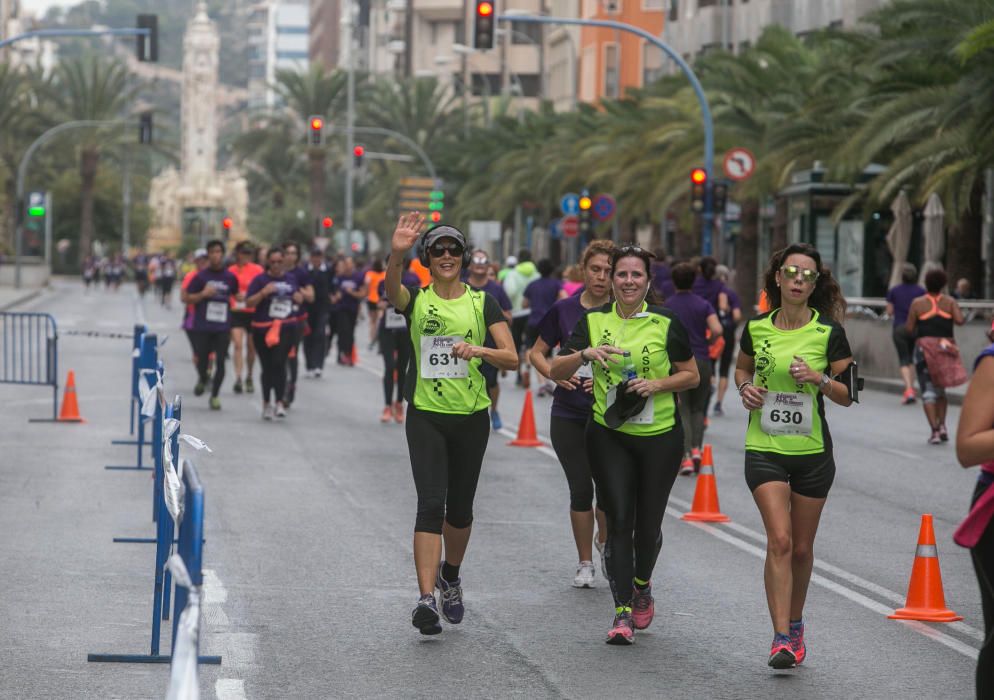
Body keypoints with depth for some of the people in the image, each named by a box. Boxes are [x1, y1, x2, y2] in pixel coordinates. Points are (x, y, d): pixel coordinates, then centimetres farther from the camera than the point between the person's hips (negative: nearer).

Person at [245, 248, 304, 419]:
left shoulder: (291, 279, 10)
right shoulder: (260, 280, -1)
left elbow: (300, 299, 23)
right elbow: (249, 302, -7)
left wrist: (297, 296, 1)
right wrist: (263, 292, -21)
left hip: (286, 327, 0)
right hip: (262, 328, 0)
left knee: (279, 363, -17)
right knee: (267, 367, 8)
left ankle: (280, 402, -15)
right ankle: (266, 403, 23)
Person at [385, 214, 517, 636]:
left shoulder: (482, 303, 4)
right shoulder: (416, 299, 1)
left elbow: (511, 358, -4)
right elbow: (390, 292, -25)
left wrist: (479, 350, -24)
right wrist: (396, 255, -44)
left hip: (471, 417, 2)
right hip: (426, 416, -2)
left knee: (460, 508, 13)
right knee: (431, 504, -14)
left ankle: (450, 576, 39)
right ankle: (427, 598, -20)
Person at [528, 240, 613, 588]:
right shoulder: (564, 310, 3)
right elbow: (537, 352, 12)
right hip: (569, 415, 2)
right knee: (580, 490, 4)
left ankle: (605, 544, 24)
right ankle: (585, 563, 19)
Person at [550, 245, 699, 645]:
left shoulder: (666, 323, -2)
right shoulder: (594, 321, 2)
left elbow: (692, 375, 4)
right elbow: (556, 372, -1)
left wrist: (657, 384, -13)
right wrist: (586, 353, -20)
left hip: (660, 436, 0)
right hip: (609, 436, 0)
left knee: (648, 523, 5)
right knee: (619, 521, -7)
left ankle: (642, 586, 36)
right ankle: (622, 612, -3)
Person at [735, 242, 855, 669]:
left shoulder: (829, 333, -5)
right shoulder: (757, 328, 1)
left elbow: (847, 395, -1)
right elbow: (742, 368, 20)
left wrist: (819, 379, -19)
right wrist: (745, 387, -1)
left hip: (813, 453, 0)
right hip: (764, 449, 0)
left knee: (802, 548, 10)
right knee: (780, 540, -14)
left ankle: (795, 624, 32)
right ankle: (781, 638, -15)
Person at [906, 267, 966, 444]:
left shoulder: (917, 304, -2)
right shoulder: (950, 302, 1)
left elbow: (909, 329, -2)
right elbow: (959, 320, -12)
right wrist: (963, 319, 10)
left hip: (924, 348, -2)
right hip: (946, 348, 2)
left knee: (928, 391, 0)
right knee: (940, 389, 20)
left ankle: (934, 430, -13)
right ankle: (942, 425, 6)